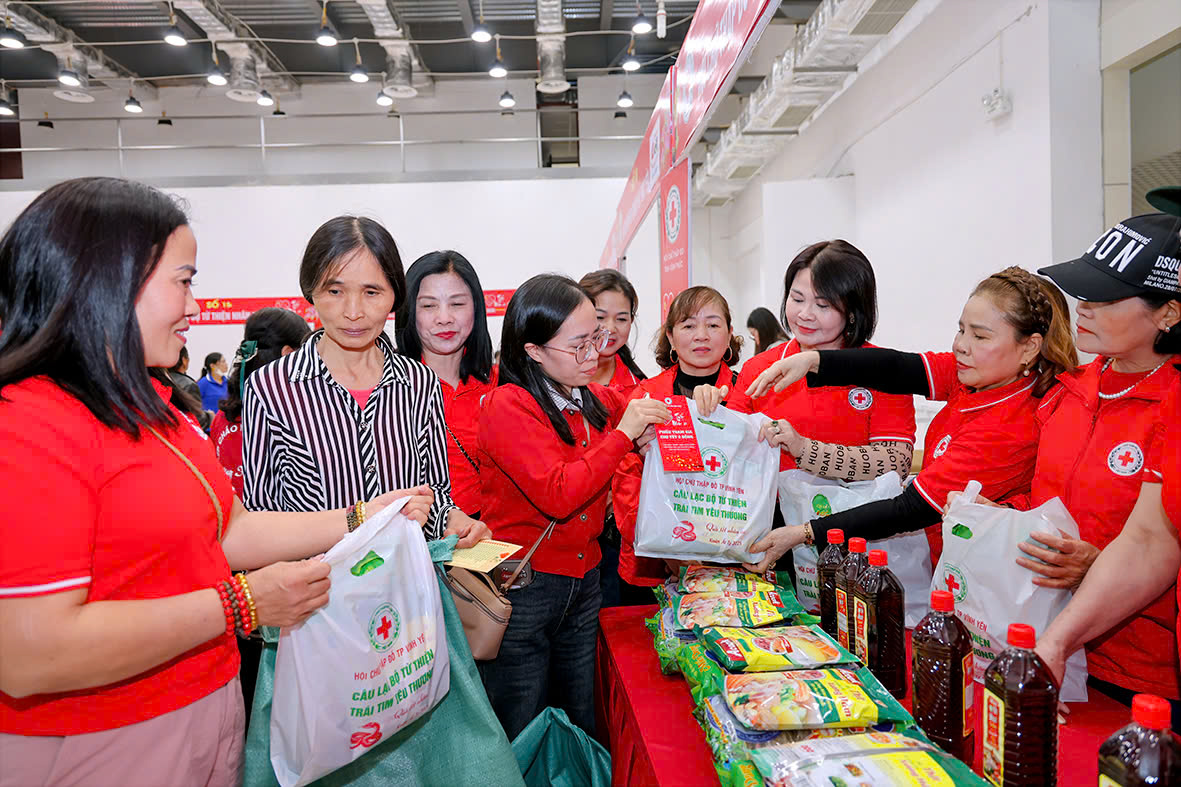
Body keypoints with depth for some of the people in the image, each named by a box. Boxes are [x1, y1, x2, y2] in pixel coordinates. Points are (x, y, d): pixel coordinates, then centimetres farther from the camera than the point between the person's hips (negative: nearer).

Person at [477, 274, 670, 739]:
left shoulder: (597, 401, 5)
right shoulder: (508, 405, -15)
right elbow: (558, 495, -25)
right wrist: (623, 434, -20)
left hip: (583, 579, 6)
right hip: (522, 587, -6)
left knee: (581, 729, 18)